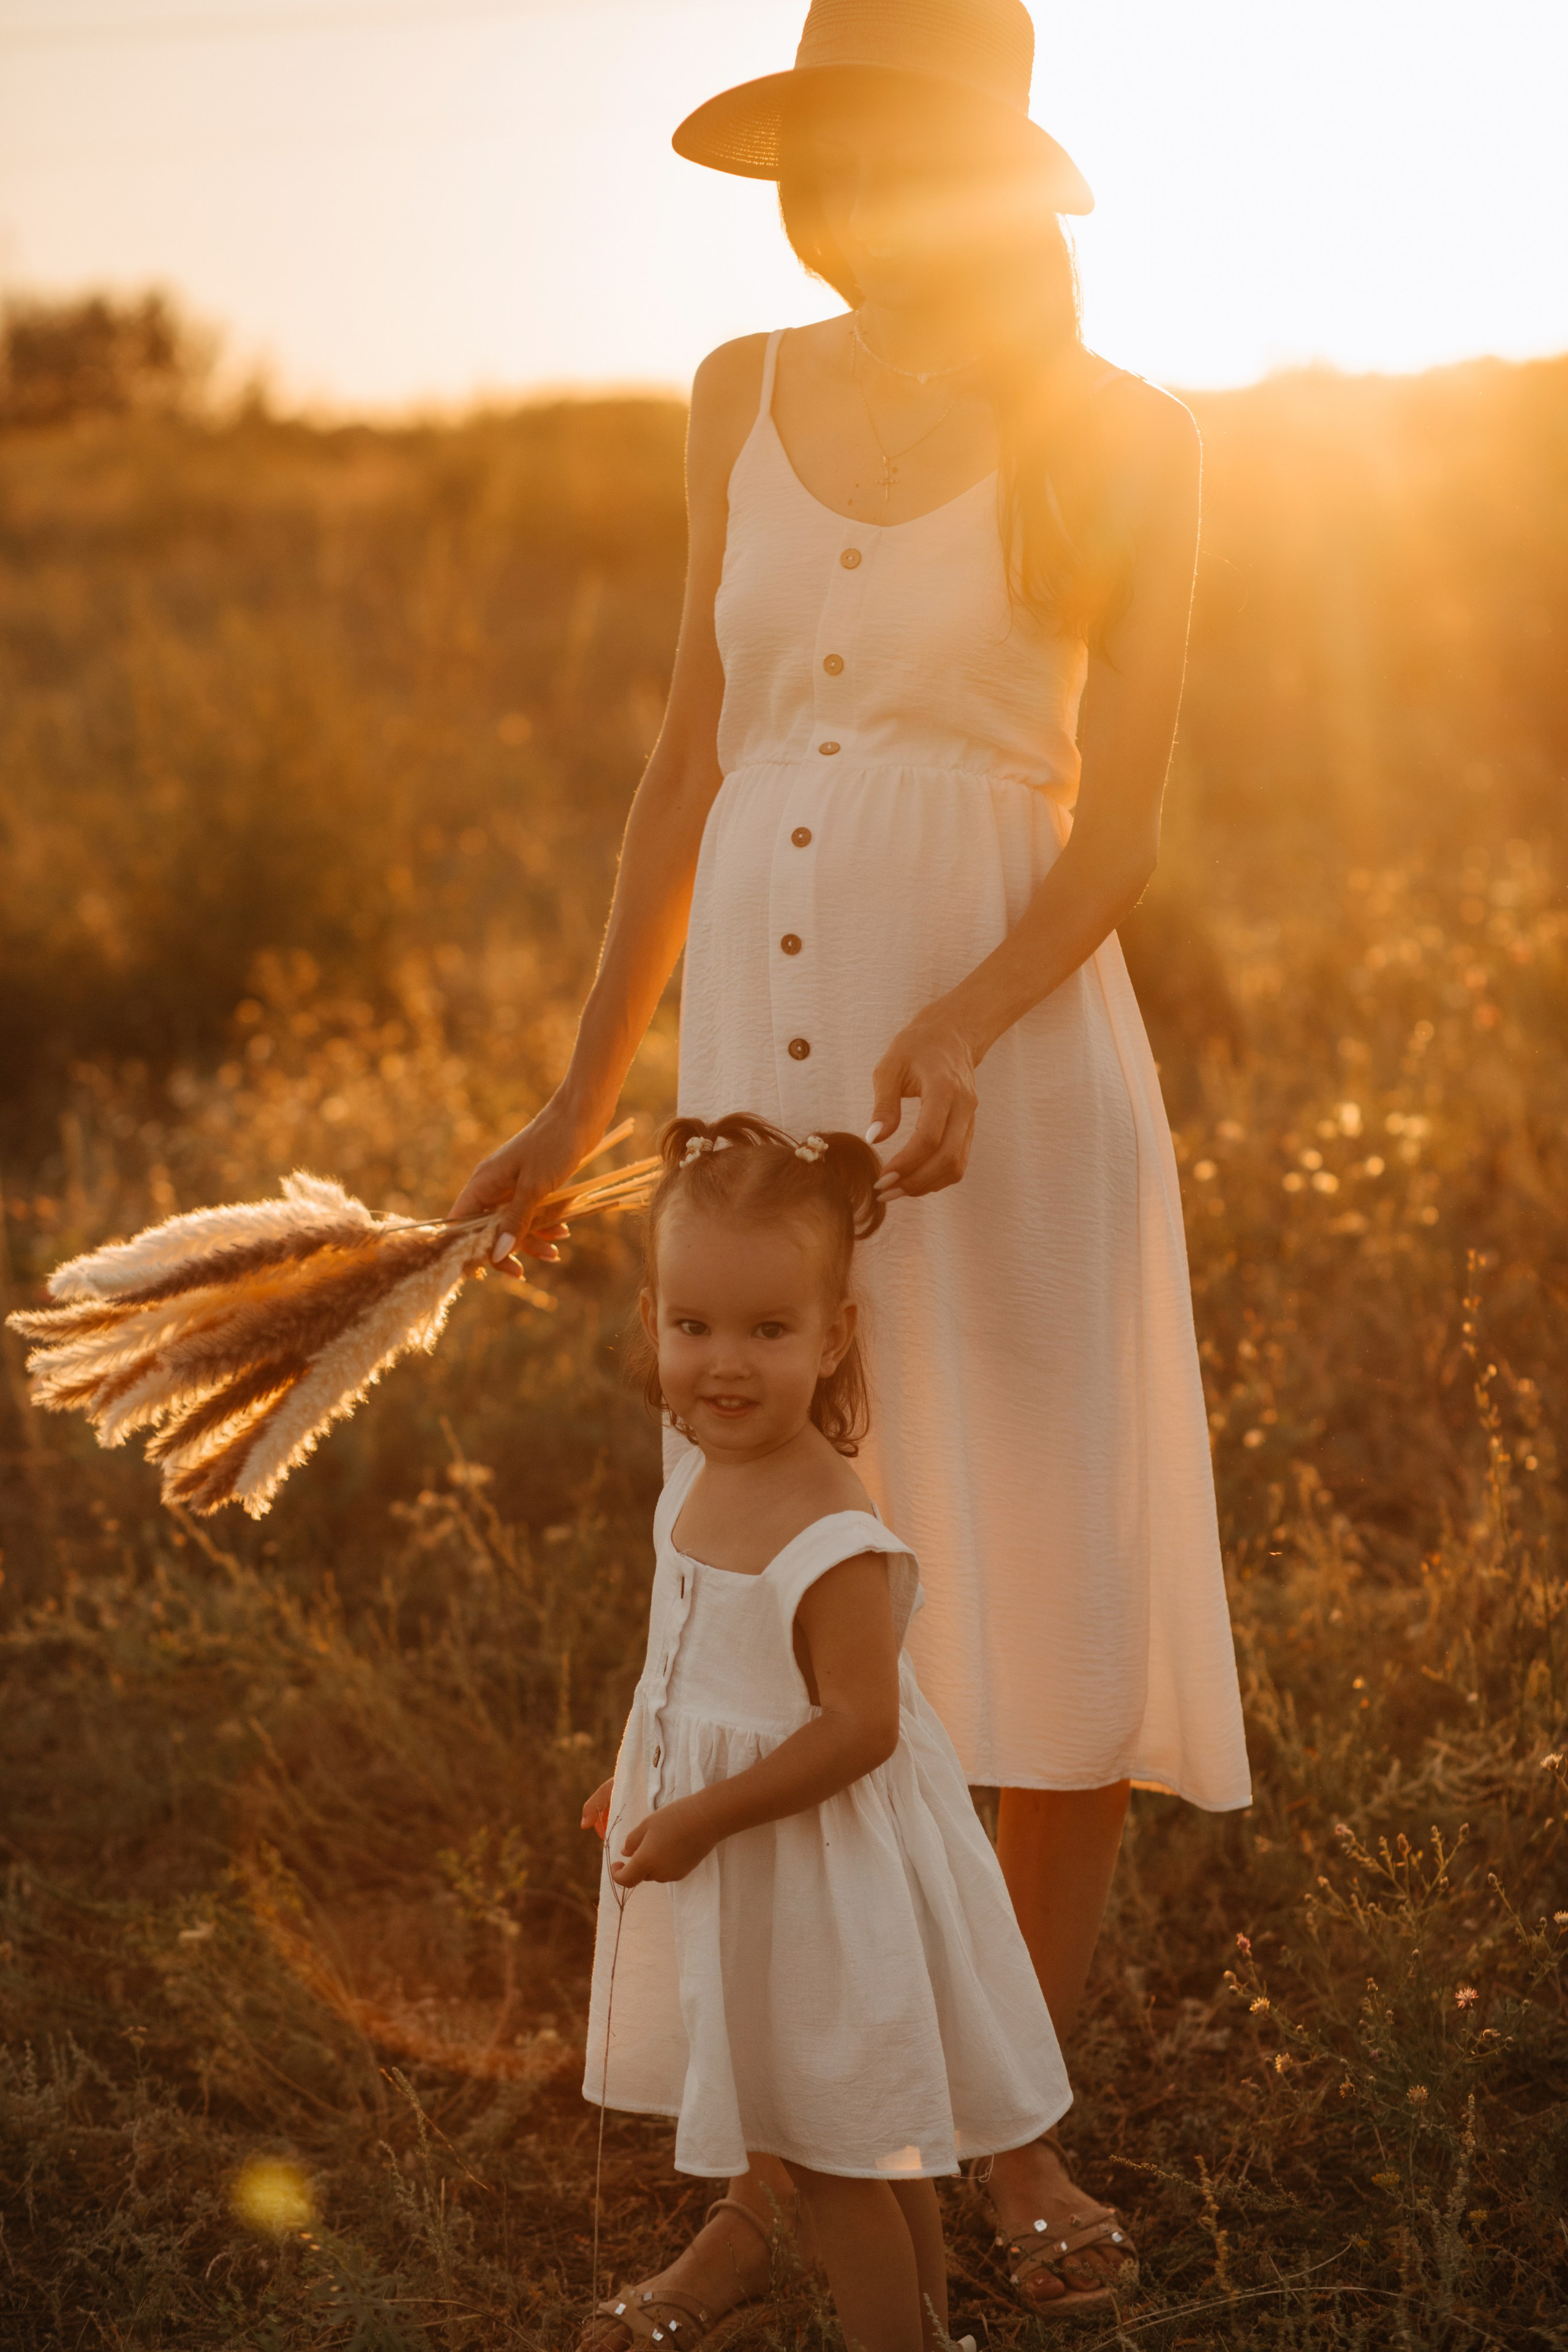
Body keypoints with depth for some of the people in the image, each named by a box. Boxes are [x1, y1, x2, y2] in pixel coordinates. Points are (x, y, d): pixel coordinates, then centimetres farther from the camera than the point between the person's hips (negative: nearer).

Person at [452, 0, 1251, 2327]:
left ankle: (1017, 2108, 25)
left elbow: (1122, 831, -6)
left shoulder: (1127, 439, -3)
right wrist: (585, 1101, 12)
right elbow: (692, 764, 12)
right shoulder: (744, 400, 8)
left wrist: (962, 1039, -25)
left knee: (1071, 1629, 1)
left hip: (1014, 1060, -3)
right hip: (765, 1056, 3)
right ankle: (774, 2159, 21)